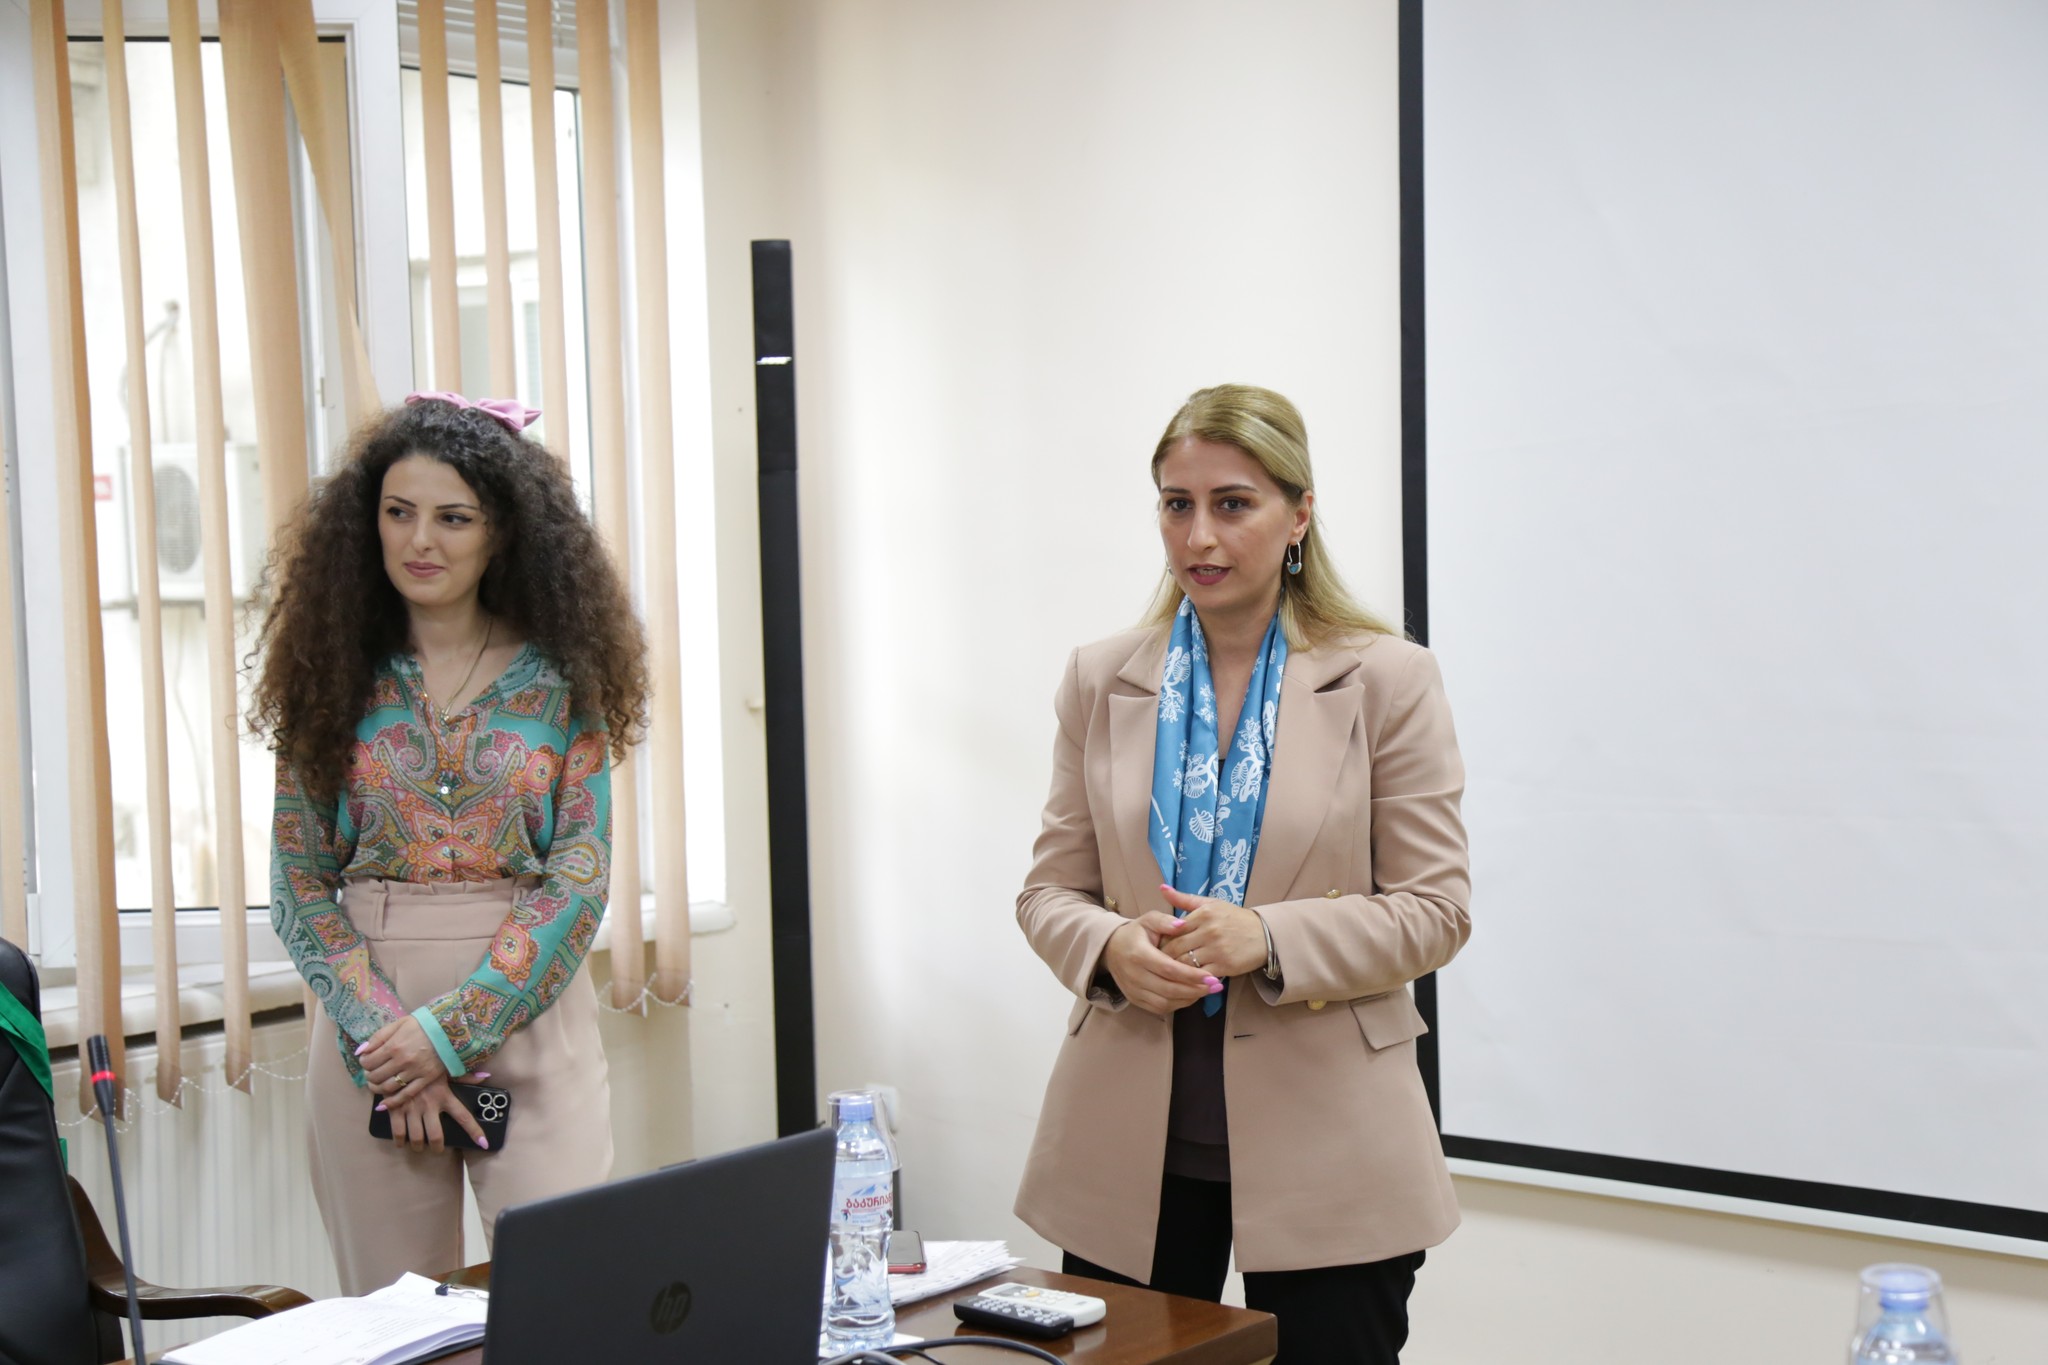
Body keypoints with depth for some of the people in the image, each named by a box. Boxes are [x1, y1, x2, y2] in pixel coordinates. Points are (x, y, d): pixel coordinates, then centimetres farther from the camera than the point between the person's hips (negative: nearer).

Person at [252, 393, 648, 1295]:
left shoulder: (560, 675, 1)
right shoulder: (336, 674, 5)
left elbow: (580, 873, -4)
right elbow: (300, 880, 3)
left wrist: (450, 1027, -12)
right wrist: (381, 1033, -11)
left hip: (530, 1013, -1)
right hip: (368, 1029, 1)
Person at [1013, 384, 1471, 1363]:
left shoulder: (1387, 679, -2)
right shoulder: (1101, 680, 7)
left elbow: (1436, 909, -4)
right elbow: (1050, 888, 10)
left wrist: (1269, 938, -20)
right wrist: (1112, 949, -13)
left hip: (1322, 1152, -2)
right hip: (1129, 1144, 3)